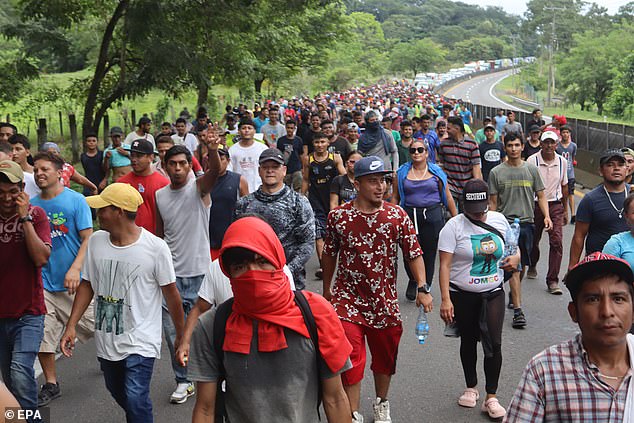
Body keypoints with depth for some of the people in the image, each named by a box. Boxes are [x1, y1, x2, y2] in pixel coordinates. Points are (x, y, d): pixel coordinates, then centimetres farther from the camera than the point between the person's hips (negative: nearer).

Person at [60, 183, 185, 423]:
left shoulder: (155, 247, -15)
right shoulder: (96, 241, -1)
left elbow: (171, 294, -7)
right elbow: (87, 285, 9)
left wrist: (181, 337, 0)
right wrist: (71, 325, 3)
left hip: (140, 342, -5)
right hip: (106, 341, 6)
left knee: (135, 399, -18)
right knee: (118, 394, 20)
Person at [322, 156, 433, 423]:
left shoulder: (397, 216, -4)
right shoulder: (339, 216, -6)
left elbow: (414, 253, -4)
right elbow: (329, 255, 8)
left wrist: (422, 288, -16)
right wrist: (327, 289, 16)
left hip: (385, 301, 2)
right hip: (348, 300, -2)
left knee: (385, 358, 17)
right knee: (351, 360, -8)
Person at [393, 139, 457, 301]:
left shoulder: (436, 172, 7)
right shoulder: (402, 173, 8)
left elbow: (448, 197, 9)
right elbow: (395, 198, 10)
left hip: (433, 216, 0)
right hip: (409, 215, 0)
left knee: (429, 254, 3)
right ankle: (413, 281, 23)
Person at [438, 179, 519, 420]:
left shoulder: (499, 220, 1)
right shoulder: (454, 226, -12)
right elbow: (445, 265, -15)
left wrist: (515, 257, -7)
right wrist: (445, 299, -23)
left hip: (493, 293, 2)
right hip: (463, 295, -2)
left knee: (494, 344, -6)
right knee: (468, 341, 15)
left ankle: (491, 398, 6)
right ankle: (471, 387, 35)